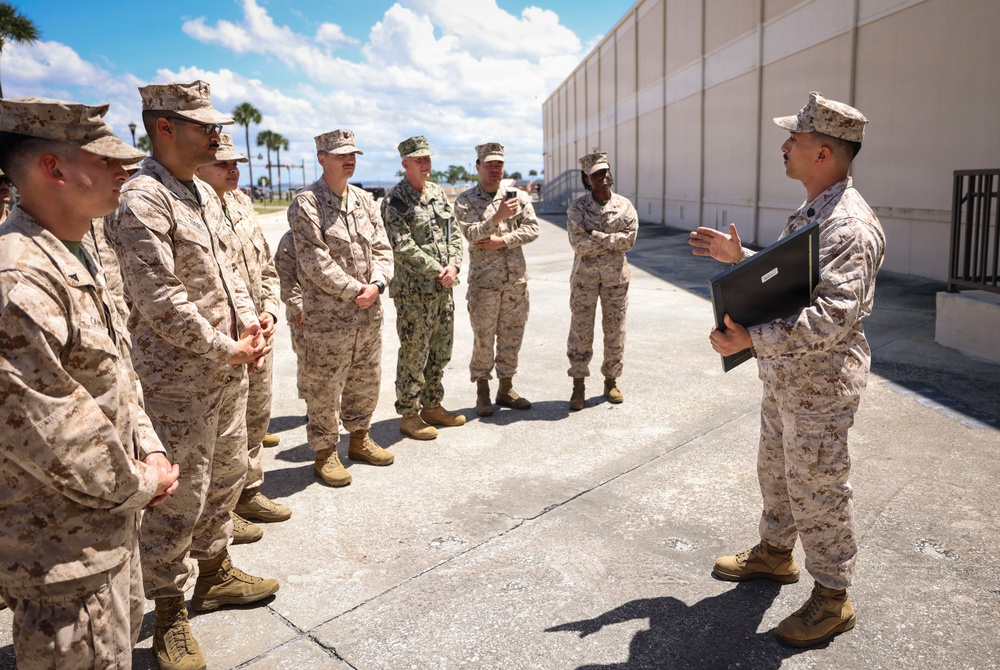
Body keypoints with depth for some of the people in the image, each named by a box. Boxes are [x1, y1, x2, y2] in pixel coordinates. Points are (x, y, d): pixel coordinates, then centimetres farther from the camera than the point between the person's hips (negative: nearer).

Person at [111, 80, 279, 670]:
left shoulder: (204, 192, 11)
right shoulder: (142, 199, -17)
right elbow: (160, 299, -23)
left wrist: (249, 322, 0)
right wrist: (228, 351, -16)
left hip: (229, 368, 9)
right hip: (179, 378, -9)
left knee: (228, 474, 20)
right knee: (182, 496, 2)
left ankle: (215, 572, 40)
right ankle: (171, 616, 20)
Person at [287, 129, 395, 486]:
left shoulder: (364, 200, 11)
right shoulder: (306, 203, -9)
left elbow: (382, 249, 8)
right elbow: (315, 262, -16)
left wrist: (376, 284, -10)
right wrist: (354, 290, -16)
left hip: (369, 311, 7)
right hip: (328, 314, -6)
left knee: (366, 380, 17)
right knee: (325, 387, 3)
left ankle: (359, 438, 35)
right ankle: (325, 452, 19)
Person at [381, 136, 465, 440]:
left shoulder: (438, 192, 12)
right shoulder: (395, 200, -10)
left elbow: (454, 234, 12)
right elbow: (404, 248, -17)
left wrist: (453, 266, -5)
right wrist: (438, 271, -16)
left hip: (443, 289, 7)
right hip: (413, 291, -7)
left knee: (440, 352, 15)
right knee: (413, 355, 1)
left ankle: (432, 406, 29)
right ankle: (409, 415, 13)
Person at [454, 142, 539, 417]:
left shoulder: (518, 196, 9)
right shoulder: (465, 200, -1)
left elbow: (532, 229, -1)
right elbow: (472, 233, -14)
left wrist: (502, 241, -13)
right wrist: (498, 216, -28)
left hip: (516, 280, 4)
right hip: (484, 281, -3)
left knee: (512, 335, 10)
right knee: (483, 338, 1)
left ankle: (506, 388, 23)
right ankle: (482, 392, 14)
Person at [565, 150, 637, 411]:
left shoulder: (625, 206, 4)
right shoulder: (577, 207, -2)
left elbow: (629, 240, -9)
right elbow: (579, 242, -15)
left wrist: (595, 240, -15)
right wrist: (613, 238, -14)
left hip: (616, 277, 2)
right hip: (584, 277, -2)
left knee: (615, 331, 7)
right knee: (581, 331, 0)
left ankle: (611, 381, 22)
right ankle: (578, 387, 9)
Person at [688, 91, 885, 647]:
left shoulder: (848, 225, -24)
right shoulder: (811, 212, 10)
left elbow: (833, 316, -33)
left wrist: (752, 339, -38)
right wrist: (738, 256, 11)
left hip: (821, 382, -10)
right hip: (785, 375, 10)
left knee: (816, 487, 4)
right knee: (777, 470, 23)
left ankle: (832, 599, 22)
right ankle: (776, 553, 44)